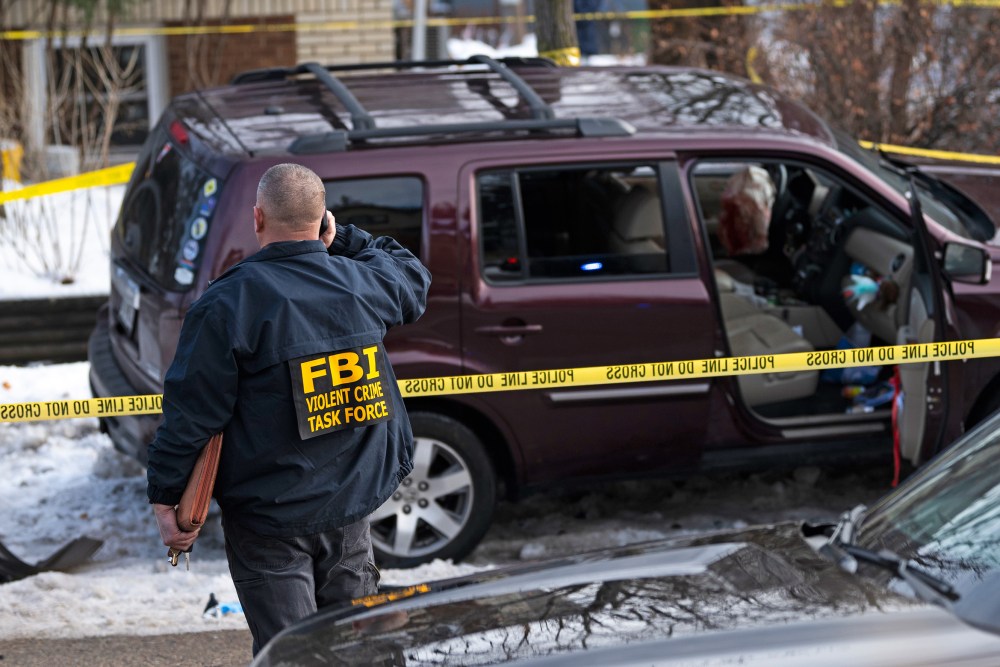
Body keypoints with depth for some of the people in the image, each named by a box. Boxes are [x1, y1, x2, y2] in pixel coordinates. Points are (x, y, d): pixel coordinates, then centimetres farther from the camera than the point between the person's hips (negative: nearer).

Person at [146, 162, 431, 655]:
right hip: (351, 507, 5)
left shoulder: (228, 303, -15)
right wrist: (342, 240, 19)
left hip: (268, 518, -5)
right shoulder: (363, 284, -1)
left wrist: (165, 498, -6)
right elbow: (414, 279, 25)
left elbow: (191, 410, -14)